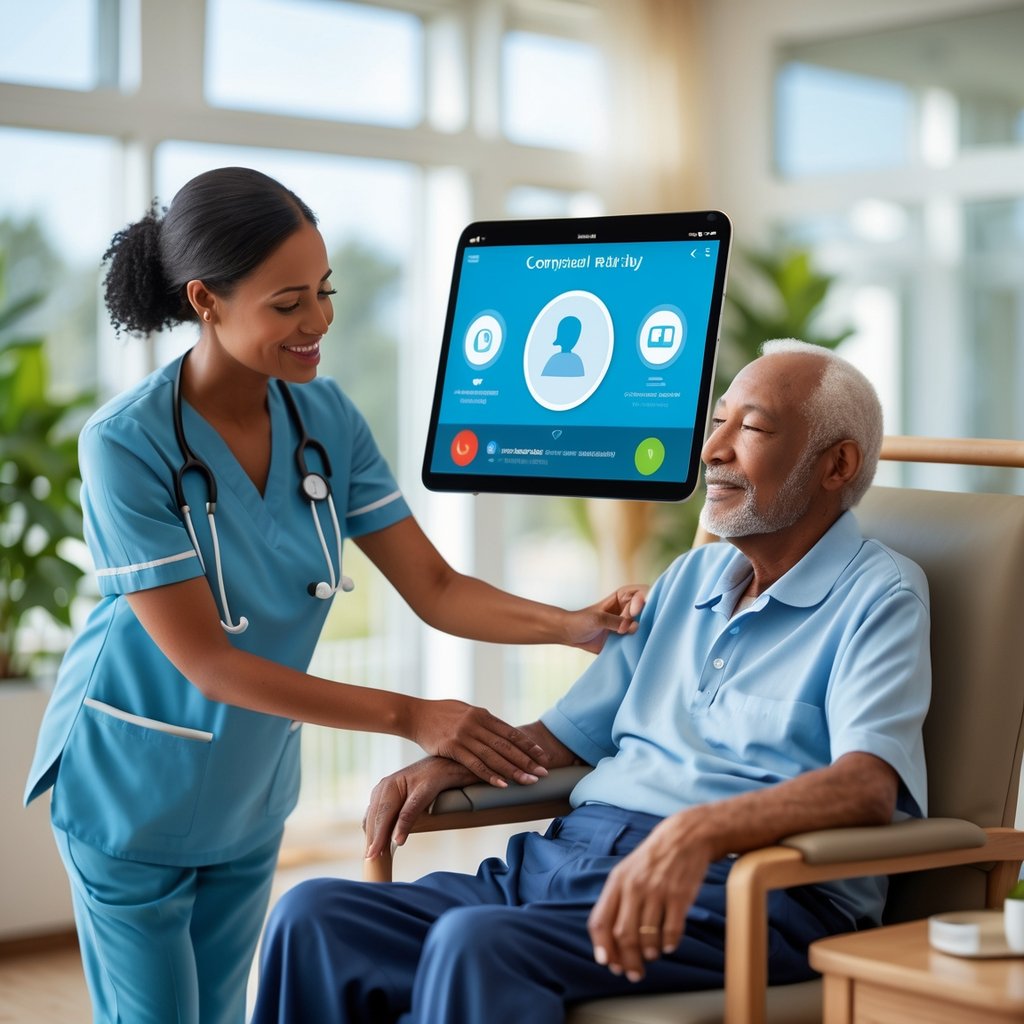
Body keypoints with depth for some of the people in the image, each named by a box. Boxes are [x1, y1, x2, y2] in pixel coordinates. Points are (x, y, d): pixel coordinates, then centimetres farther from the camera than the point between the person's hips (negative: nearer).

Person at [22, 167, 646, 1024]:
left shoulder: (323, 416, -8)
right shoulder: (127, 445, -24)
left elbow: (434, 588, -7)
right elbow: (206, 662, -25)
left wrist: (575, 625, -25)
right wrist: (409, 717, -29)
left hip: (253, 789, 5)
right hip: (137, 793, -5)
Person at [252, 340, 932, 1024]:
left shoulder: (878, 596, -1)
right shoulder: (691, 578, 24)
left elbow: (869, 785, -19)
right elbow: (573, 732, 27)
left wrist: (697, 830, -35)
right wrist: (446, 767, 8)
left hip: (732, 892, -7)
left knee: (478, 945, -34)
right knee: (313, 918, -13)